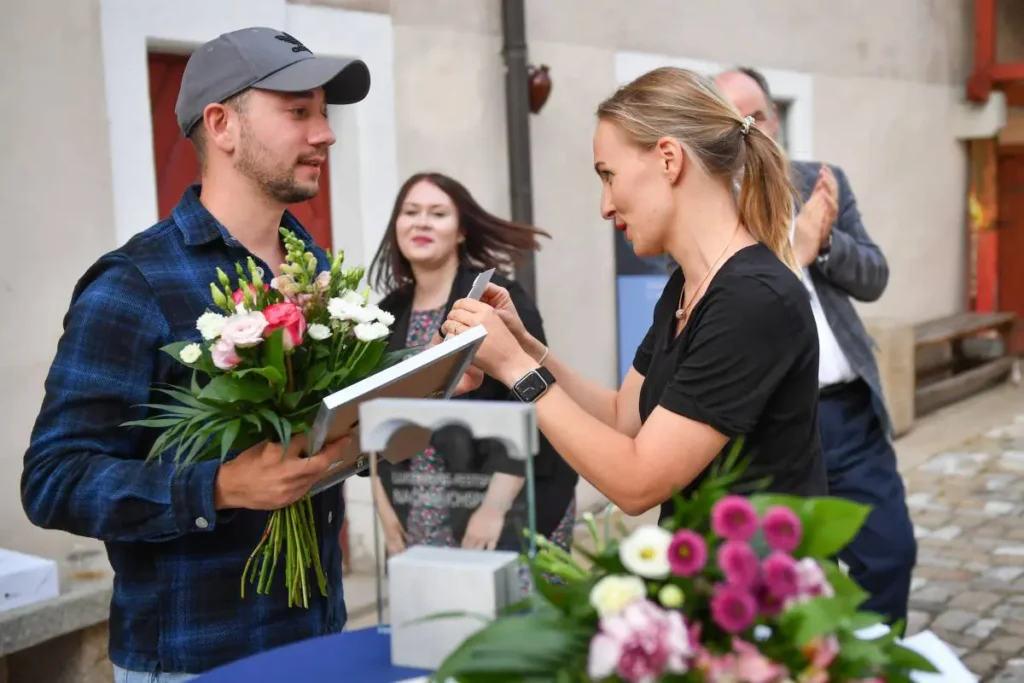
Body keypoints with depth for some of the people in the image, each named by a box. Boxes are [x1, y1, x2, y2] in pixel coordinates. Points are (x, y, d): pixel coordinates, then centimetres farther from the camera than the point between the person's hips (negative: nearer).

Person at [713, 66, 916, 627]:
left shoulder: (823, 183, 8)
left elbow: (873, 279, 5)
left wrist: (823, 240, -15)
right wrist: (792, 250, -19)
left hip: (850, 411, 4)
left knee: (891, 551, 8)